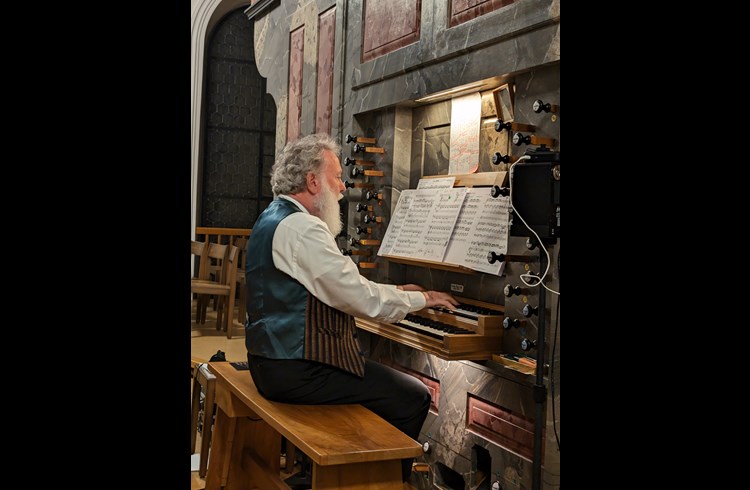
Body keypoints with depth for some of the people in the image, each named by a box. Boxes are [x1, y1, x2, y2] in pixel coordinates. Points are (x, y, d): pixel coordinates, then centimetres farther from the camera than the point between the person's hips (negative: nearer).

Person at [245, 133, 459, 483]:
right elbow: (362, 300, -20)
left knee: (387, 378, 24)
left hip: (274, 359, 11)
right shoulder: (302, 227, -19)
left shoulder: (276, 218, 14)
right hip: (296, 371, -11)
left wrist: (397, 292, 17)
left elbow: (340, 286, 19)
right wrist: (421, 299, -4)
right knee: (414, 398, -6)